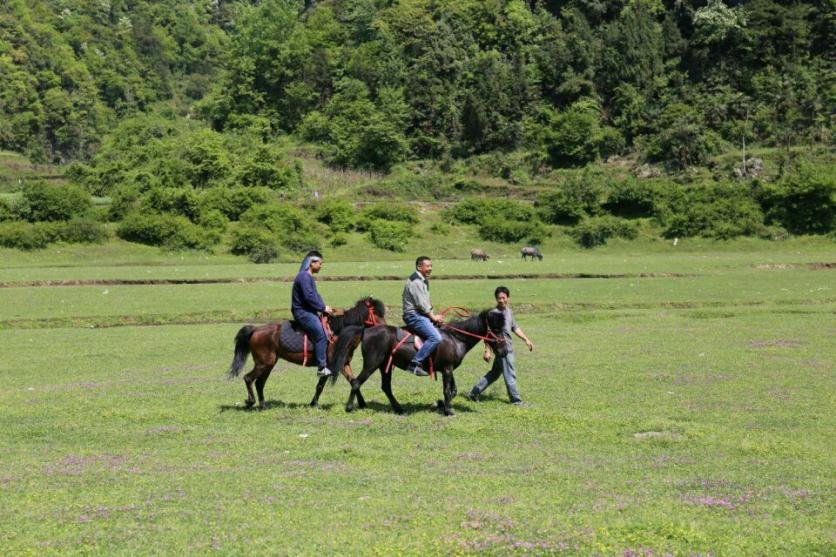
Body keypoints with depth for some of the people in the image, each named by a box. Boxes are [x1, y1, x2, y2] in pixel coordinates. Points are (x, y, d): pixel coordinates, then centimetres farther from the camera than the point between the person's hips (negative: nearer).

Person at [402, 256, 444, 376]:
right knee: (435, 337, -24)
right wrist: (433, 317, -9)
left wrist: (433, 316, 9)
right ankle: (414, 364, -26)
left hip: (421, 314, 11)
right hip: (413, 315, -11)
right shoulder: (415, 281, -15)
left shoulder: (423, 280, 19)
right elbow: (421, 304, -17)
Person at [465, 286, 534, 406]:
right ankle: (516, 400, 11)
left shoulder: (509, 311, 11)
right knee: (510, 376, 0)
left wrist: (526, 340, 19)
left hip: (508, 348, 9)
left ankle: (474, 393, 23)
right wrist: (487, 351, -21)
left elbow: (515, 328, 23)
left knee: (494, 373, 16)